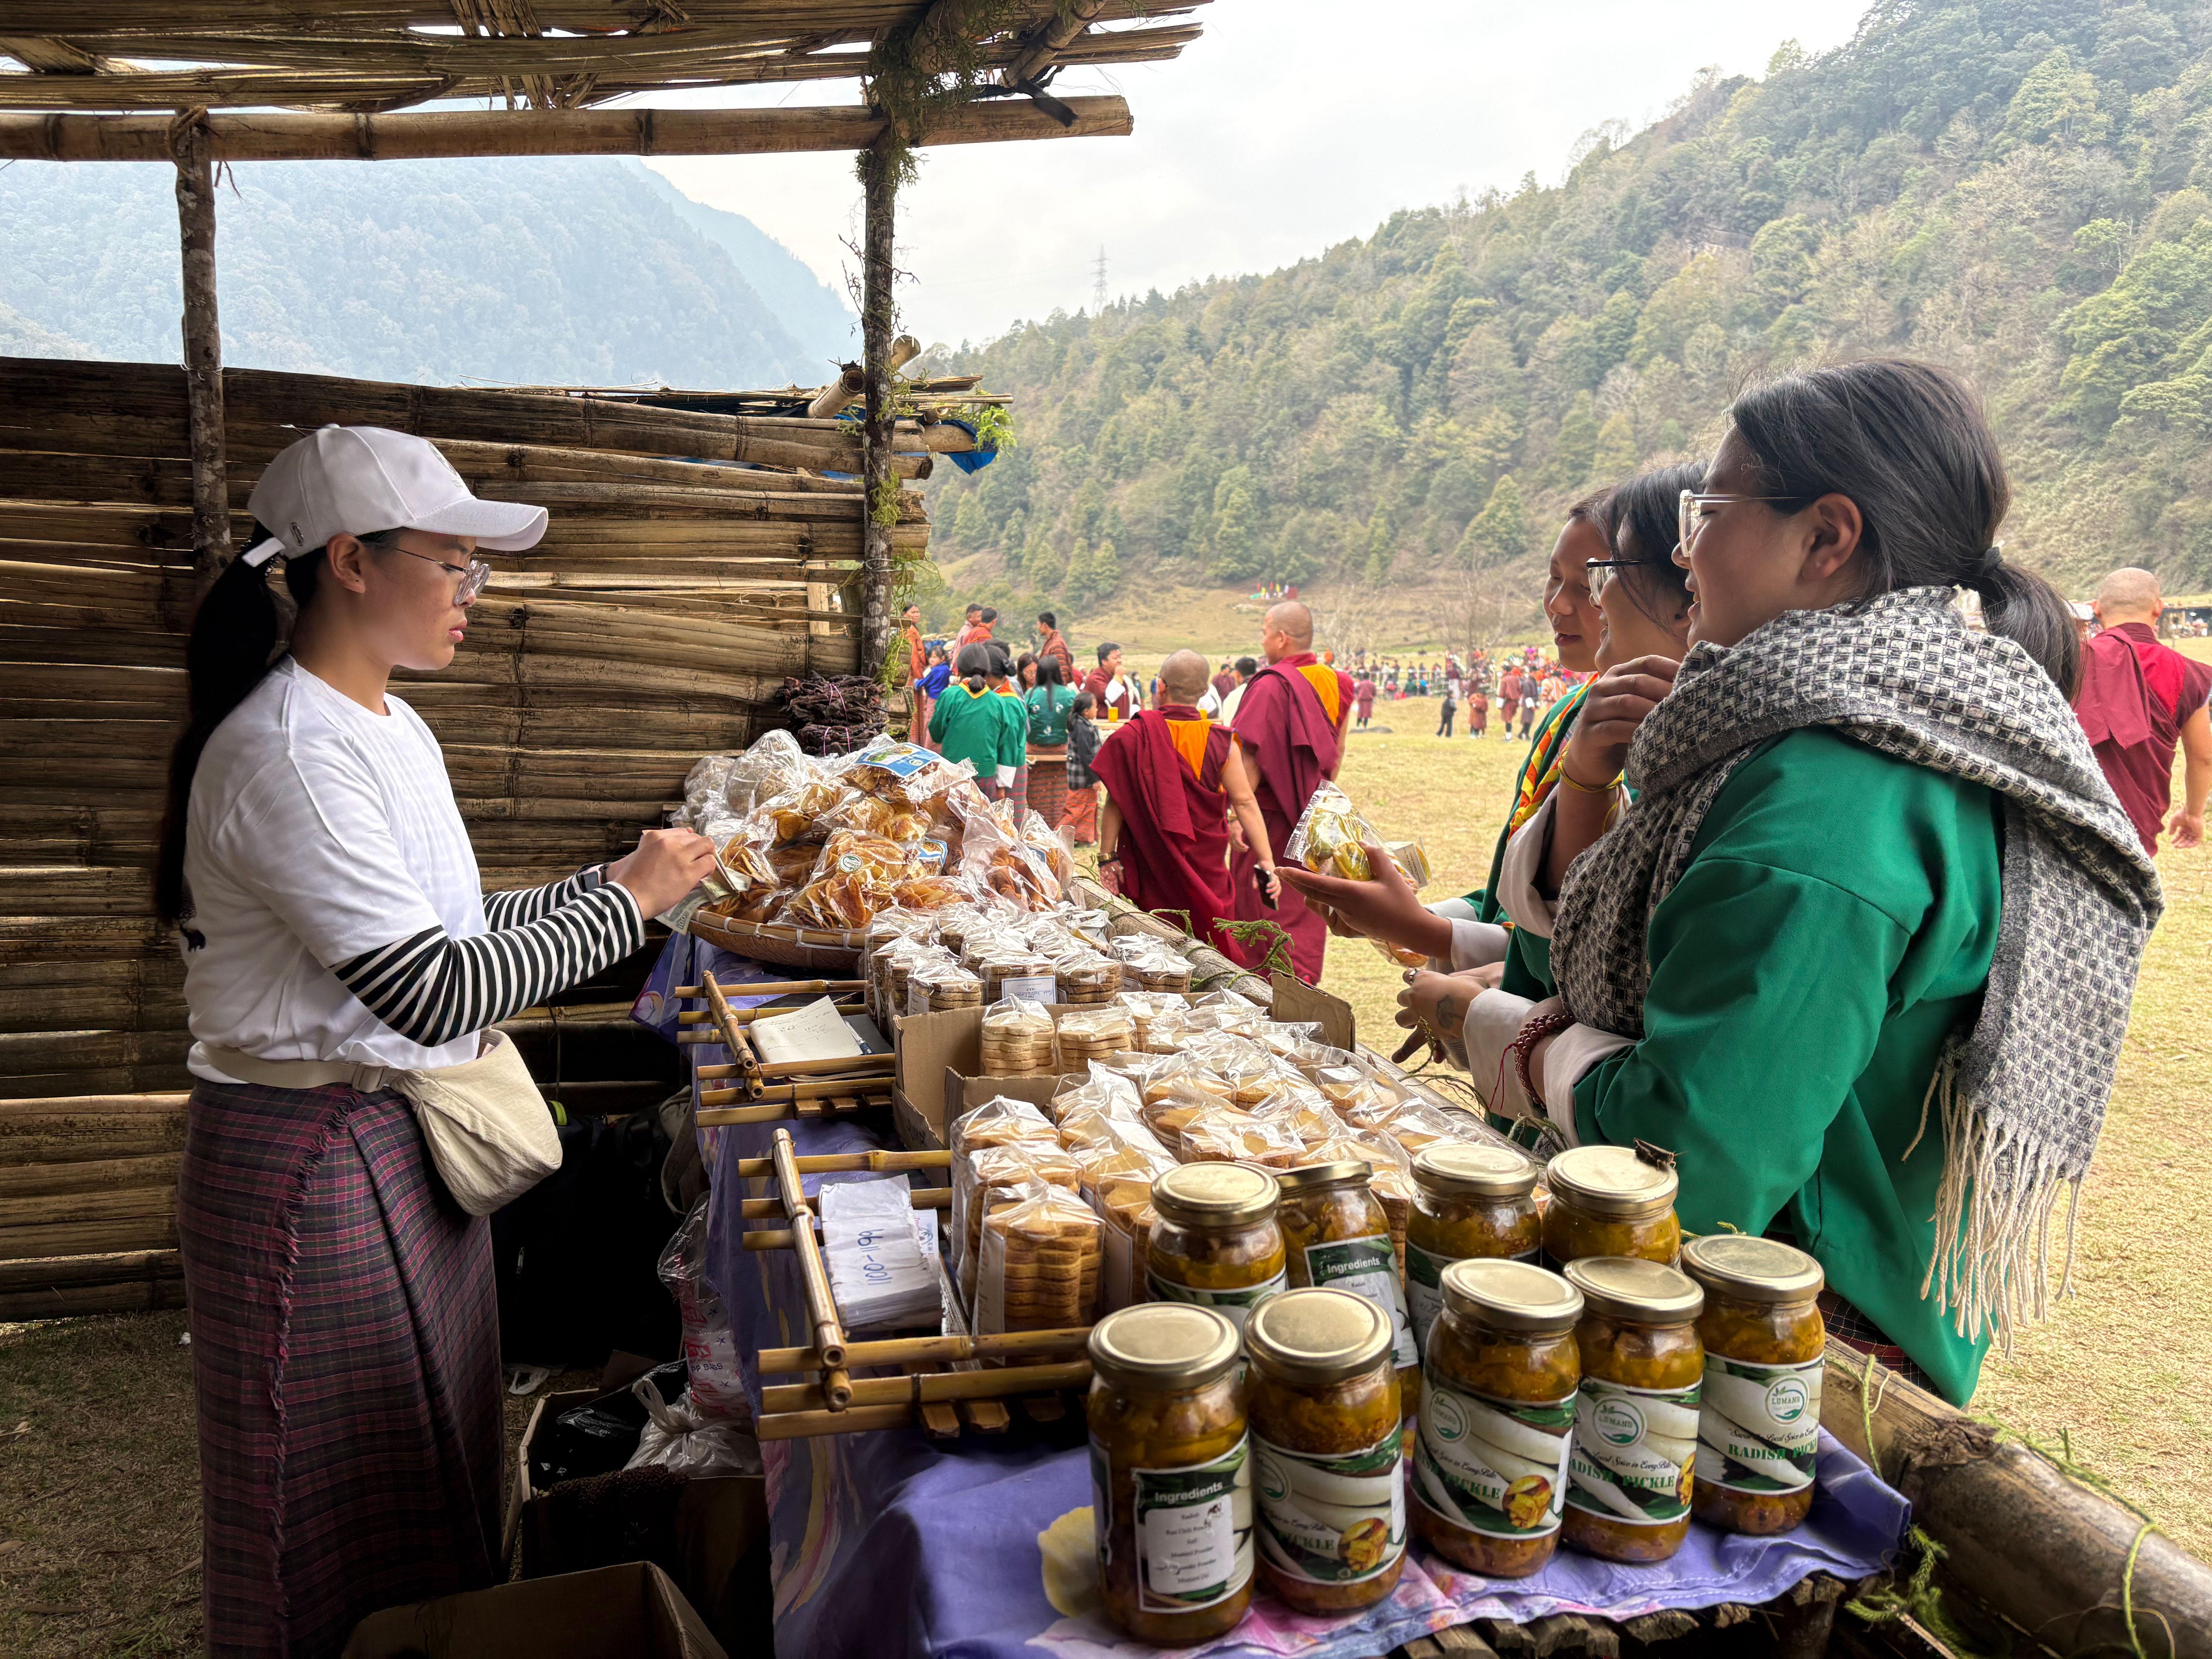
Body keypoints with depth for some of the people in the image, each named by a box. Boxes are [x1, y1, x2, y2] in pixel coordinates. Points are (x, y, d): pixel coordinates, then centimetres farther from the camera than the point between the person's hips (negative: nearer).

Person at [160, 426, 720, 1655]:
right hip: (315, 1156, -9)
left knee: (433, 1467, 22)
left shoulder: (385, 722, 8)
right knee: (348, 1509, 9)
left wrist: (621, 884, 2)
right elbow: (434, 991, -26)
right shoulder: (288, 753, -23)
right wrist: (628, 902, -18)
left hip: (410, 1136, 9)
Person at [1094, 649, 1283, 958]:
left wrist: (1108, 858, -6)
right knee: (1211, 948, 11)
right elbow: (1245, 803, -9)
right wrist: (1266, 860, -8)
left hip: (1151, 869, 0)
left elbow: (1115, 803, -11)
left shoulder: (1133, 737, -10)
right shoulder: (1221, 742, -7)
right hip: (1207, 868, 1)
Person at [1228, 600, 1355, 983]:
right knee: (1307, 911, 14)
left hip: (1271, 816, -7)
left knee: (1263, 909, 2)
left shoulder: (1270, 686, -17)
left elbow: (1252, 760, -21)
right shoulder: (1333, 683, 5)